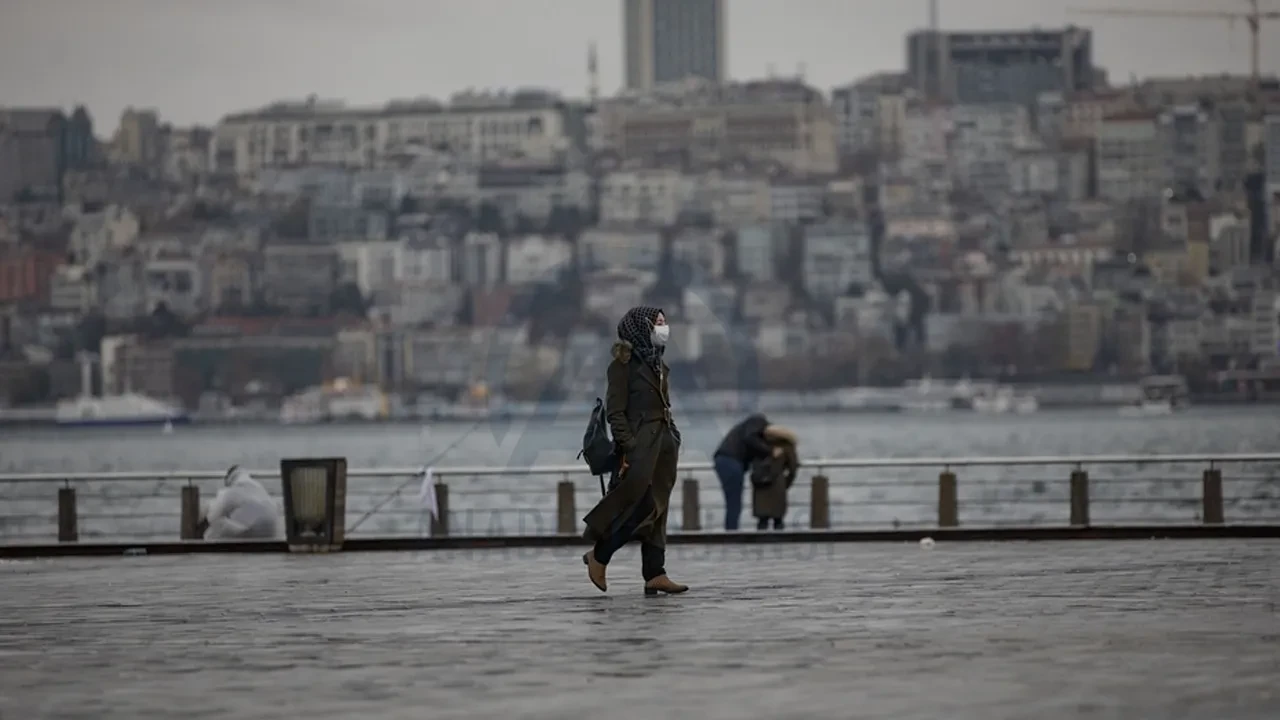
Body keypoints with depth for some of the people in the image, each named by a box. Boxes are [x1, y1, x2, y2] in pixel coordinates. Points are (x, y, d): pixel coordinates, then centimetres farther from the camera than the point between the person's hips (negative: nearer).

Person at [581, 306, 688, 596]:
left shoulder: (657, 364, 17)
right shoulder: (623, 364, -7)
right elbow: (616, 412, -12)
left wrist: (673, 439, 12)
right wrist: (629, 448, -19)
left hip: (664, 442, 8)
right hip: (640, 444, -8)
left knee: (657, 510, 5)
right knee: (642, 505, -13)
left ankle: (654, 574, 3)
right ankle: (598, 556, 3)